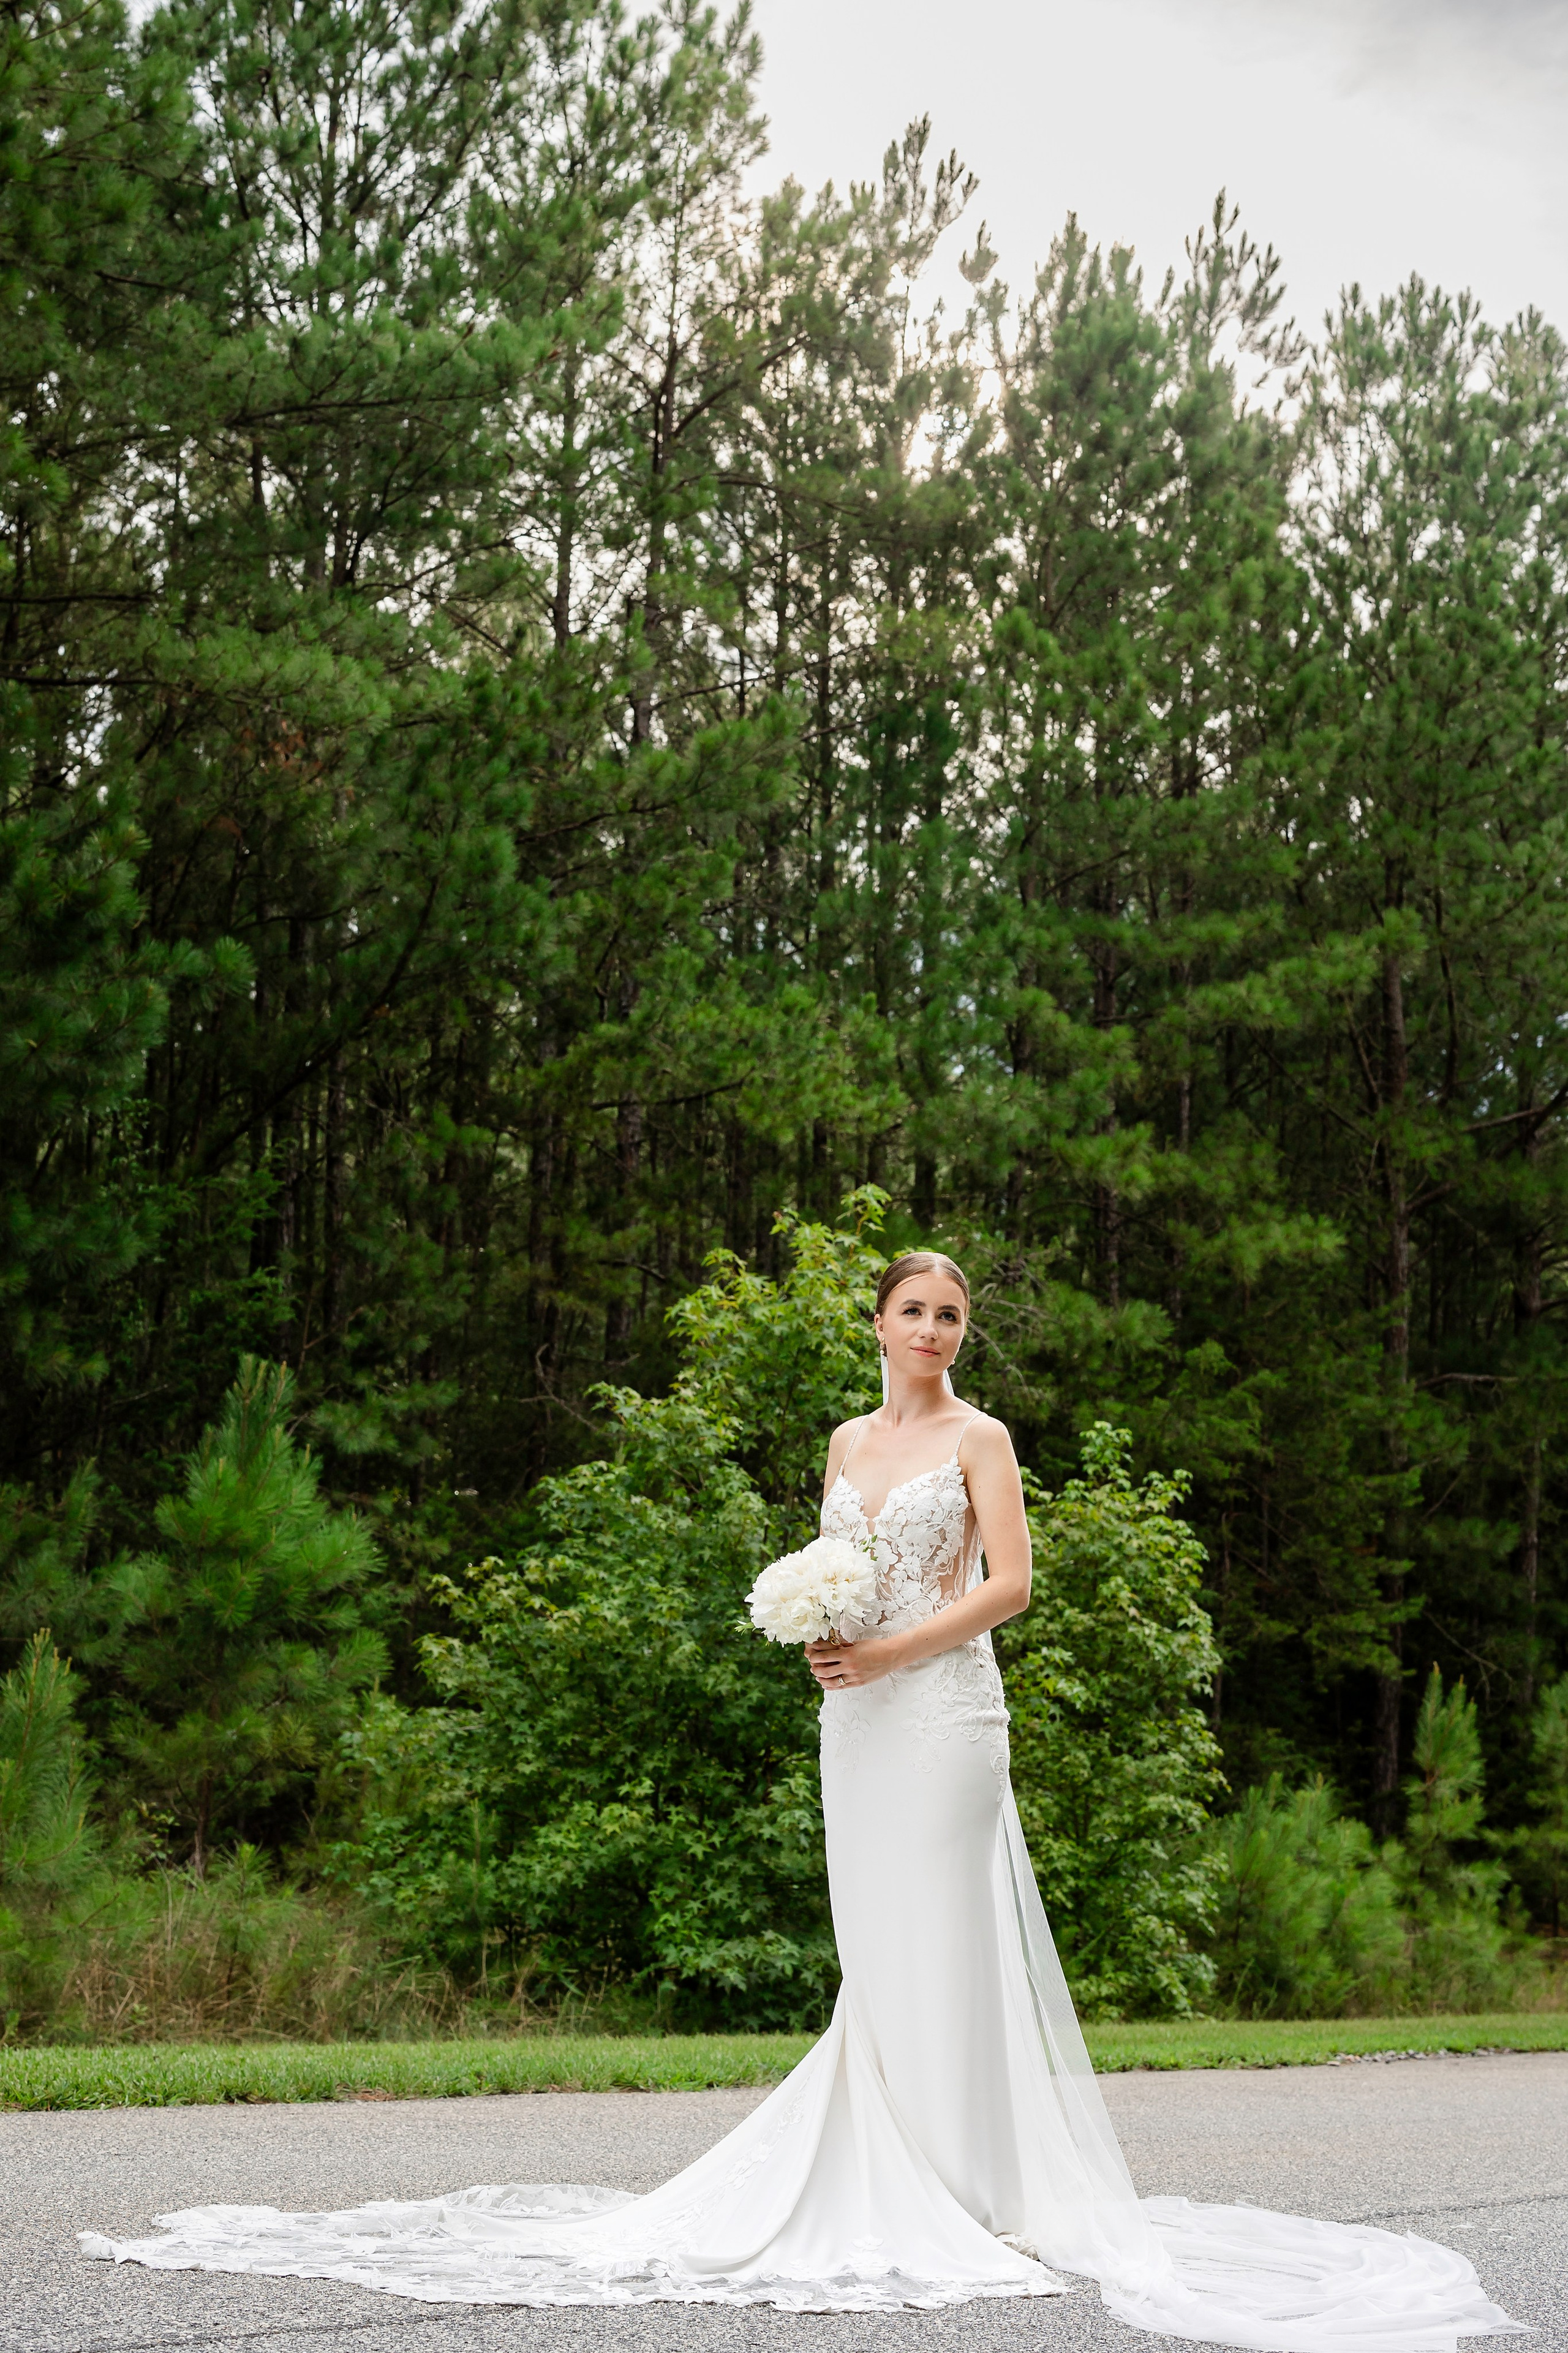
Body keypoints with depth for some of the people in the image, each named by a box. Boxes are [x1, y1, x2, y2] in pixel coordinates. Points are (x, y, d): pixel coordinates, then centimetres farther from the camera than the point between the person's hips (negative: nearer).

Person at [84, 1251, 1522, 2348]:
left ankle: (980, 2193, -2)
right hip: (853, 1713, 5)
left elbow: (1009, 1583, -7)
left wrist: (888, 1648, -13)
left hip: (943, 1707, -5)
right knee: (873, 1948, 5)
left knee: (946, 1942, -7)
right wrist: (817, 1635, -2)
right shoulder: (849, 1441, 16)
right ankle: (890, 2183, 11)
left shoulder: (979, 1439, 0)